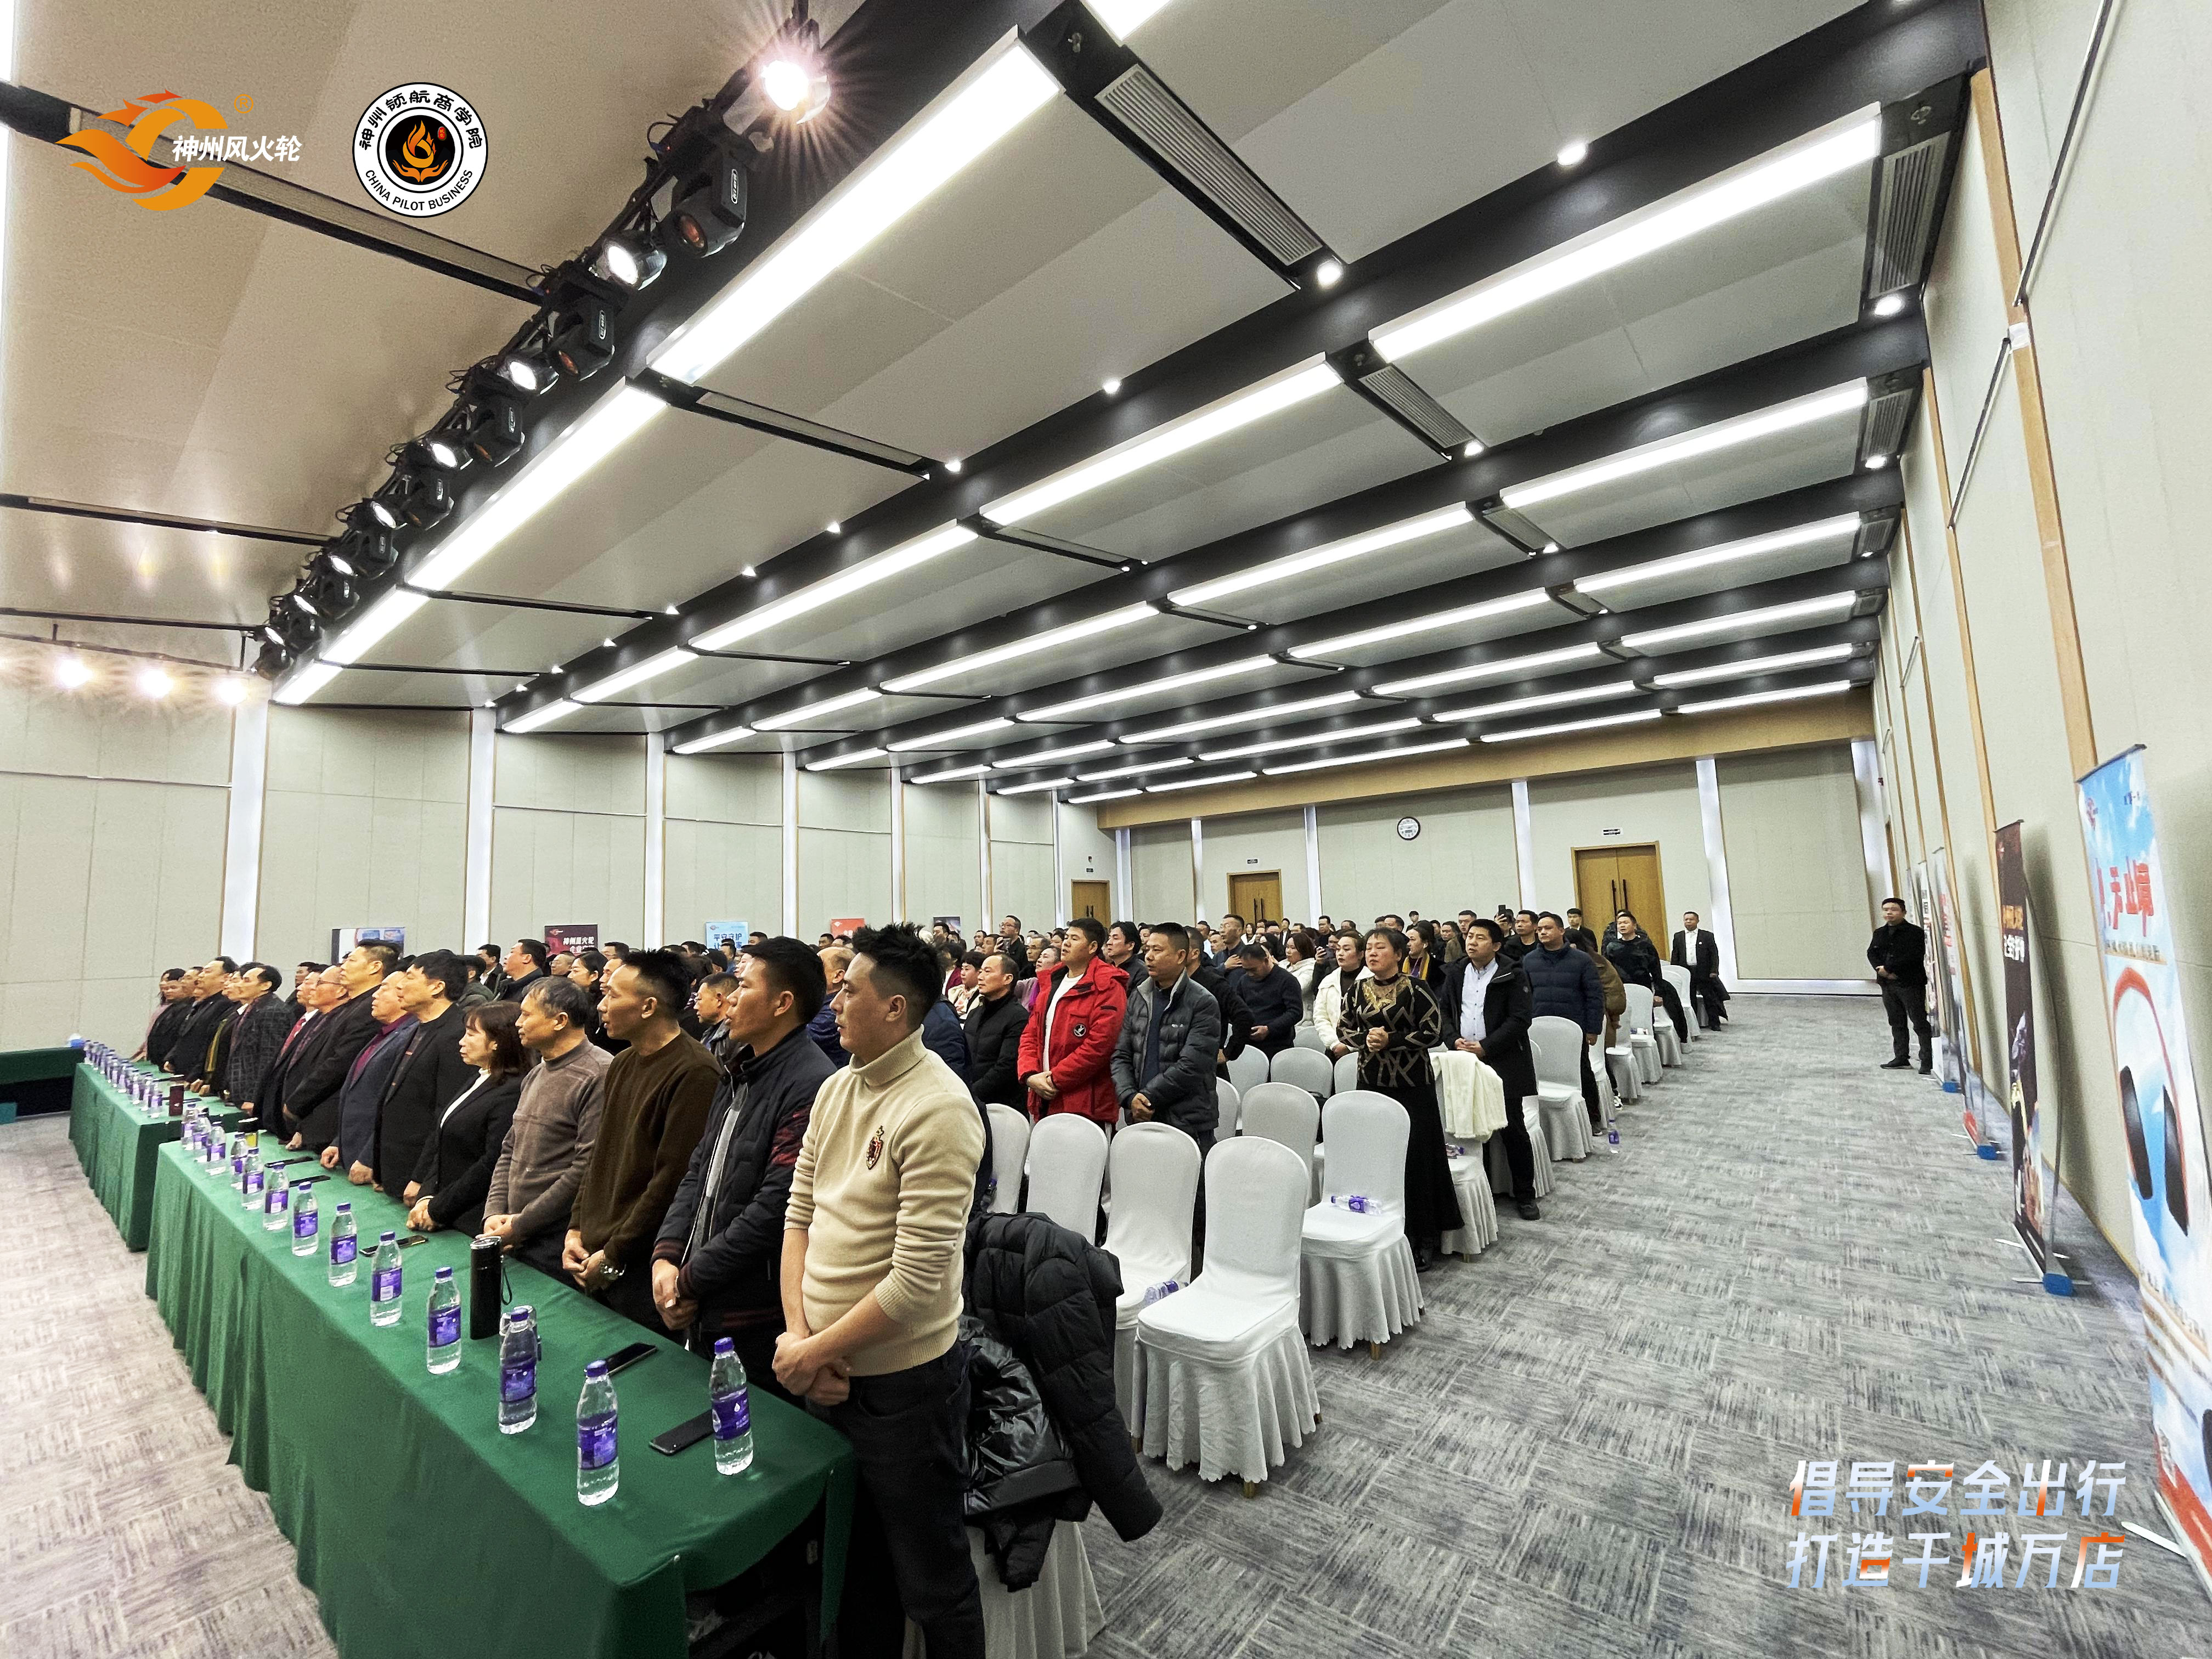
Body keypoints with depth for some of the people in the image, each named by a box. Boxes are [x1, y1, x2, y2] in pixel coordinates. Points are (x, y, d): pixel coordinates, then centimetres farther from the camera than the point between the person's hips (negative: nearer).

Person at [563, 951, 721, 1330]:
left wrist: (613, 1255, -15)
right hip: (594, 1258, 8)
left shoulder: (694, 1073, -21)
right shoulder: (622, 1064, 9)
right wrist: (576, 1229, 8)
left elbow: (675, 1178, -21)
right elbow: (601, 1155, 16)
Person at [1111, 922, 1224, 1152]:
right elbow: (1121, 1056, 7)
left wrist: (1148, 1098, -13)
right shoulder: (1139, 998, 7)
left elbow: (1191, 1066, -16)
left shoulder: (1203, 1004, -10)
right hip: (1142, 1119, 5)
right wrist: (1130, 1097, -10)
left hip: (1188, 1124, -5)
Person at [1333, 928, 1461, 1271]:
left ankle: (1425, 1239, 12)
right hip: (1371, 1082, 4)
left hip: (1412, 1084, -4)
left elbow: (1435, 1031, -10)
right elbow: (1344, 1028, 12)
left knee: (1415, 1157, -1)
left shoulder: (1416, 990, -8)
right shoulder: (1358, 991, 6)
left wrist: (1392, 1040, -17)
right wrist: (1365, 1038, -9)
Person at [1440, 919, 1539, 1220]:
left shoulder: (1513, 976, -5)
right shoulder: (1457, 975, 10)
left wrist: (1485, 1047, -16)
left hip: (1504, 1063, -4)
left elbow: (1519, 1019, -11)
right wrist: (1455, 1040, -6)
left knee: (1514, 1129, 1)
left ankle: (1525, 1196, 15)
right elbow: (1446, 1012, 13)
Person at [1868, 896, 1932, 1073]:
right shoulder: (1879, 933, 14)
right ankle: (1901, 1058, 21)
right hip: (1888, 984, 7)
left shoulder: (1914, 932, -7)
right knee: (1897, 1023, 13)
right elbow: (1871, 953, 9)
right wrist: (1882, 970, -9)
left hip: (1911, 983, -6)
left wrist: (1889, 968, -17)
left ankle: (1928, 1061, 1)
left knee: (1920, 1023, -3)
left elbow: (1914, 956, -17)